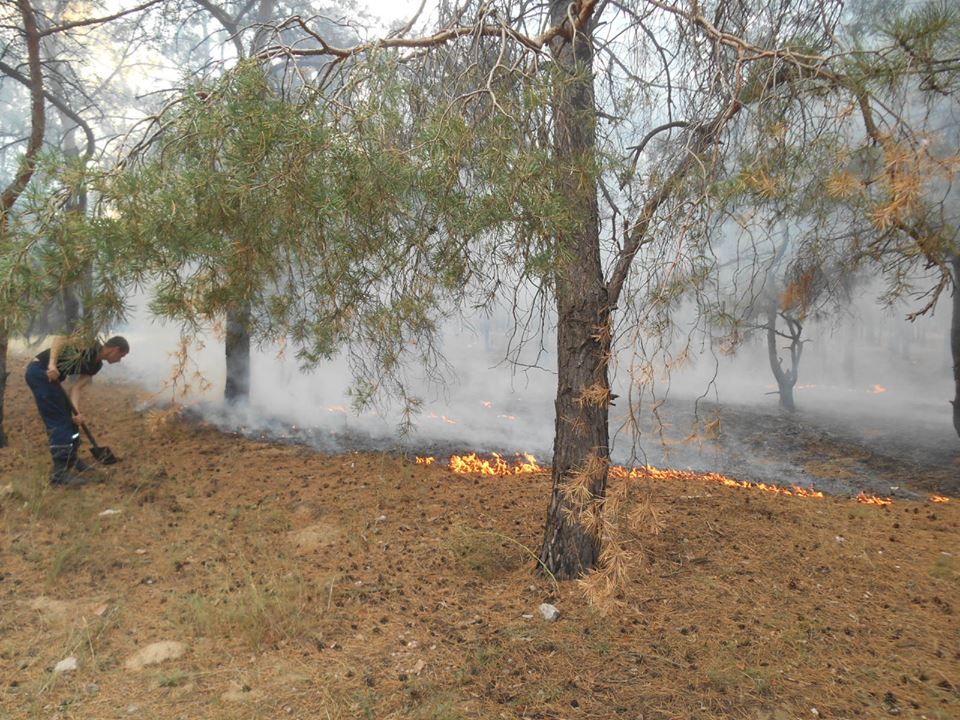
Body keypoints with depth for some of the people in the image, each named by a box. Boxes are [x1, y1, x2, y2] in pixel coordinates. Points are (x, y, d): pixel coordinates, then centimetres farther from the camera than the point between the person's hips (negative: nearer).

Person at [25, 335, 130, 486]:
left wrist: (76, 411, -8)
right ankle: (60, 472, -6)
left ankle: (71, 459, 32)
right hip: (40, 371, -10)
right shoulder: (91, 346, -13)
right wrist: (52, 364, -31)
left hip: (48, 375, 10)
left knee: (70, 418, 17)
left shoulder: (96, 365, 12)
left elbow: (77, 387, 5)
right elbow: (61, 338, -22)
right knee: (59, 421, -9)